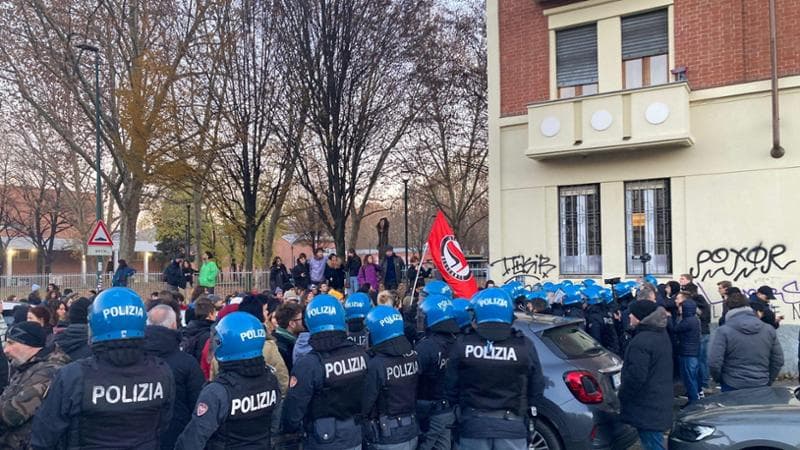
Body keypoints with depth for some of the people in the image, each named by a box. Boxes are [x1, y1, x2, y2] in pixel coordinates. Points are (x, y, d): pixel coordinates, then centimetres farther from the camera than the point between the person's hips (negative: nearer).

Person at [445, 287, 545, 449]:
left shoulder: (462, 344, -7)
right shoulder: (524, 345, -8)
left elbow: (451, 387, 0)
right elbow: (536, 388, -1)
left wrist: (456, 408, 17)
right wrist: (532, 409, 16)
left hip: (473, 424, 1)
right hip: (511, 424, 0)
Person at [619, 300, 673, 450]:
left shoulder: (641, 341, -24)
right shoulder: (662, 335, 10)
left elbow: (635, 377, -26)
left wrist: (621, 395, -10)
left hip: (647, 408, -10)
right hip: (660, 403, 10)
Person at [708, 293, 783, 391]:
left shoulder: (723, 331, -12)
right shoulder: (769, 330, 2)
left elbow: (714, 363, -15)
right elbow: (778, 361, 6)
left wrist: (720, 380, 3)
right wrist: (767, 381, 18)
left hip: (733, 388, -4)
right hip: (761, 388, 4)